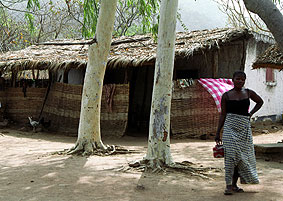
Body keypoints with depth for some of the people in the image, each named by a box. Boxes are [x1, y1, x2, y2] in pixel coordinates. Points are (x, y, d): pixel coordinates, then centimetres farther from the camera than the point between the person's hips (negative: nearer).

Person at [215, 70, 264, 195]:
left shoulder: (248, 93, 7)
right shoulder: (226, 95, 0)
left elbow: (260, 102, 24)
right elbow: (223, 115, 2)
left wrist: (251, 113, 9)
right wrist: (218, 133, -2)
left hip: (244, 127, 3)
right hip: (230, 127, -3)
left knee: (243, 156, 5)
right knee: (231, 155, -11)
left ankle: (234, 184, 16)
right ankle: (228, 185, -7)